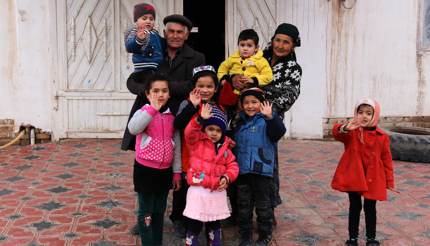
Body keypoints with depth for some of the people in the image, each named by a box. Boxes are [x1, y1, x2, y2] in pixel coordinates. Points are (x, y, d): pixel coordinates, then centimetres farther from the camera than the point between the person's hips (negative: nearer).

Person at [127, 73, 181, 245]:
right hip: (145, 170, -4)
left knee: (159, 212, 16)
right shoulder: (144, 112, -9)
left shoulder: (172, 116, 4)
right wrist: (153, 109, -36)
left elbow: (176, 145, 9)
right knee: (146, 213, 4)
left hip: (165, 171, 4)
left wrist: (177, 172, 10)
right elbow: (133, 129, -32)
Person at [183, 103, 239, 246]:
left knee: (215, 225, 19)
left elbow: (232, 166, 8)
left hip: (217, 192, 4)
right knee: (194, 225, 3)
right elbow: (189, 132, -24)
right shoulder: (196, 142, -4)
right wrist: (200, 119, -36)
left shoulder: (225, 149, 8)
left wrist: (226, 177, -10)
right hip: (198, 191, -4)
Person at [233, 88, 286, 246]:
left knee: (263, 206, 7)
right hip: (242, 171, 5)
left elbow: (279, 132, -26)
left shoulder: (266, 120, -6)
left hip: (262, 170, -5)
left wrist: (270, 117, -40)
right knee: (243, 206, 12)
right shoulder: (240, 123, 11)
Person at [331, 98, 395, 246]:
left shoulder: (382, 137, -2)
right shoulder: (351, 132, -6)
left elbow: (386, 160, 3)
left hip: (372, 179, 1)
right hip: (353, 177, -1)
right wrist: (345, 128, -53)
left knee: (370, 208, 11)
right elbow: (336, 133, -30)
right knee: (355, 207, 11)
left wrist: (389, 181, 5)